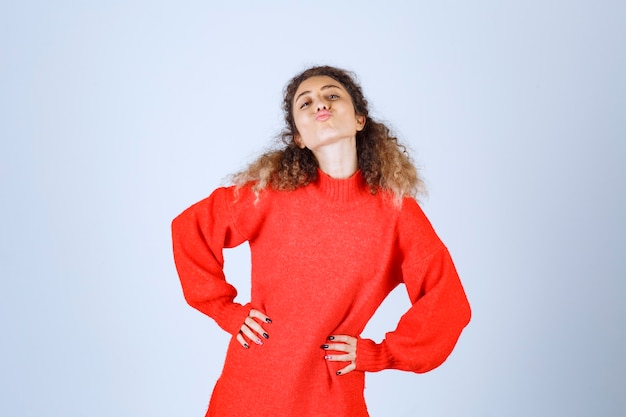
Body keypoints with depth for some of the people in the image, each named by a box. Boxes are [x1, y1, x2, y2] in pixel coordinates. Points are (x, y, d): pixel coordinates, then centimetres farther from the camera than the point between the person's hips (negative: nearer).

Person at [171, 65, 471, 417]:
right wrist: (227, 311, -3)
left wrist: (377, 353, -6)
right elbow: (190, 229, 0)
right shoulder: (270, 191, -9)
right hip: (249, 387, 1)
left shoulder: (396, 210, -10)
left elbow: (448, 305, -6)